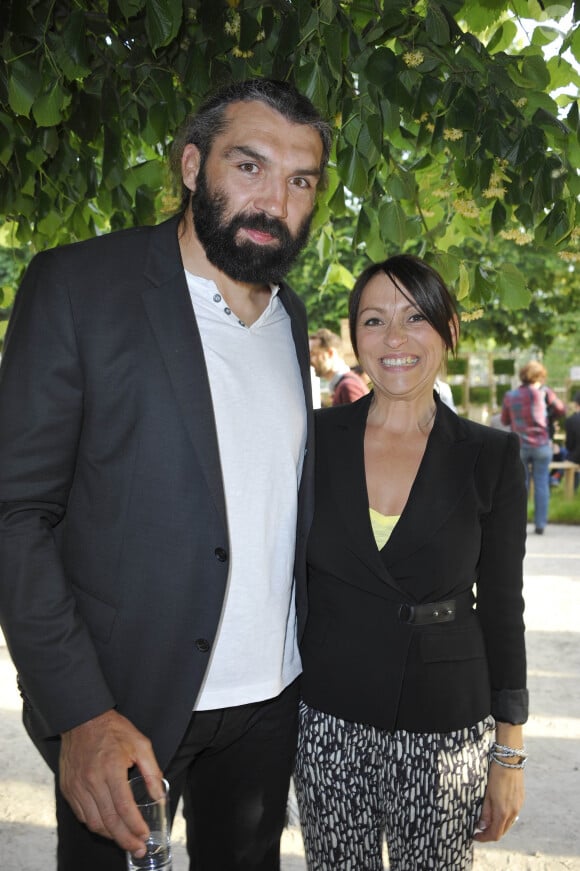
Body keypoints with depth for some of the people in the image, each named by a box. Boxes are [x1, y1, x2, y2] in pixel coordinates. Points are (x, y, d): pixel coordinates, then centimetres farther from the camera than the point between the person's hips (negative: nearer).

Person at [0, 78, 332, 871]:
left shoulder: (291, 316, 6)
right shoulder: (76, 286, -12)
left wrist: (311, 655, 8)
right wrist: (80, 713, -20)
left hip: (271, 696, 6)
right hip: (121, 699, -5)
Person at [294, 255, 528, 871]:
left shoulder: (491, 457, -5)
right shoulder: (317, 438, -3)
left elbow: (501, 606, -1)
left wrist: (509, 752, 0)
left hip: (445, 731, -1)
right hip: (327, 725, 1)